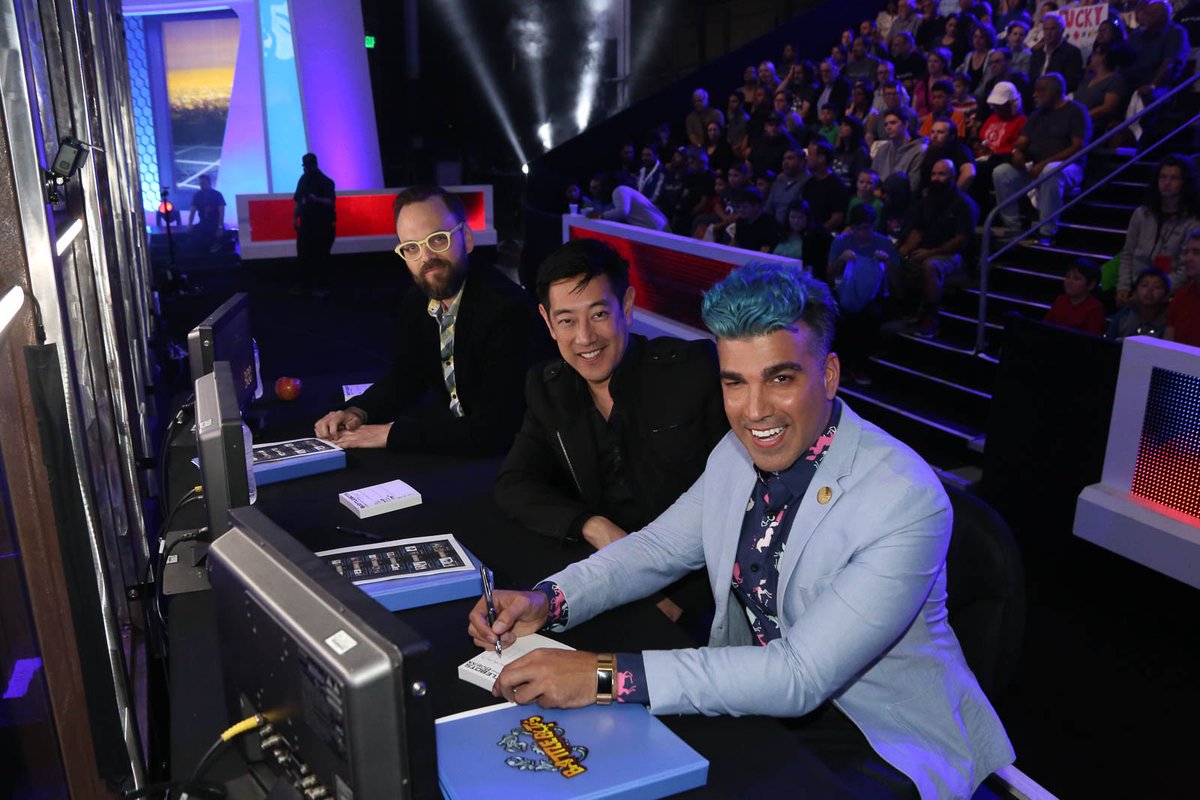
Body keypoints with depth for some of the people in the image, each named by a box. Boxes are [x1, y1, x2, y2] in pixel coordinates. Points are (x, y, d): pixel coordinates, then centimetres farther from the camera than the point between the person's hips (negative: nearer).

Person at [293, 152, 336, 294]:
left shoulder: (325, 181, -8)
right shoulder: (303, 179, 11)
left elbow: (331, 202, -17)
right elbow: (298, 201, 15)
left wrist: (316, 199, -32)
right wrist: (294, 218, 9)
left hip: (323, 225, -6)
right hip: (306, 224, 6)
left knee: (320, 256, -3)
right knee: (303, 256, 4)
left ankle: (318, 285, 3)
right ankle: (306, 285, 12)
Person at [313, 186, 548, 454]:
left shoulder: (507, 310, -26)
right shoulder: (417, 301, -2)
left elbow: (493, 433, -29)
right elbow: (407, 374, 15)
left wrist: (391, 433, -22)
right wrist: (358, 411, -4)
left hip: (509, 450, -7)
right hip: (453, 433, 7)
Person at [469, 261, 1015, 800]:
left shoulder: (907, 501, -27)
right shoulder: (736, 456, -5)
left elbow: (801, 676, -31)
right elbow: (657, 548, 7)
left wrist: (609, 675, -35)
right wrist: (549, 601, -12)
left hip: (885, 740, -6)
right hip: (754, 694, 6)